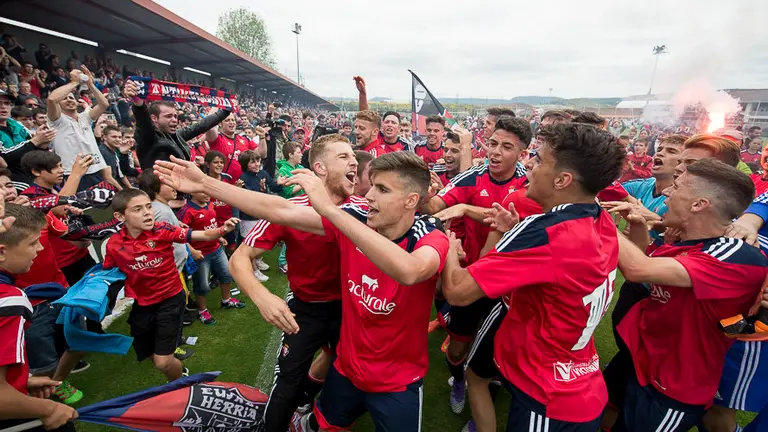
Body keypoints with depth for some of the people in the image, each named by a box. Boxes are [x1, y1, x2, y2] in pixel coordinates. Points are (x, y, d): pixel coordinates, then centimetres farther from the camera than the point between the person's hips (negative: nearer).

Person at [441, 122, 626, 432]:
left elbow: (457, 291, -29)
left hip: (547, 398, -7)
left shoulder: (546, 232, -31)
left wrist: (449, 247, -11)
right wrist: (514, 238, 0)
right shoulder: (603, 223, -5)